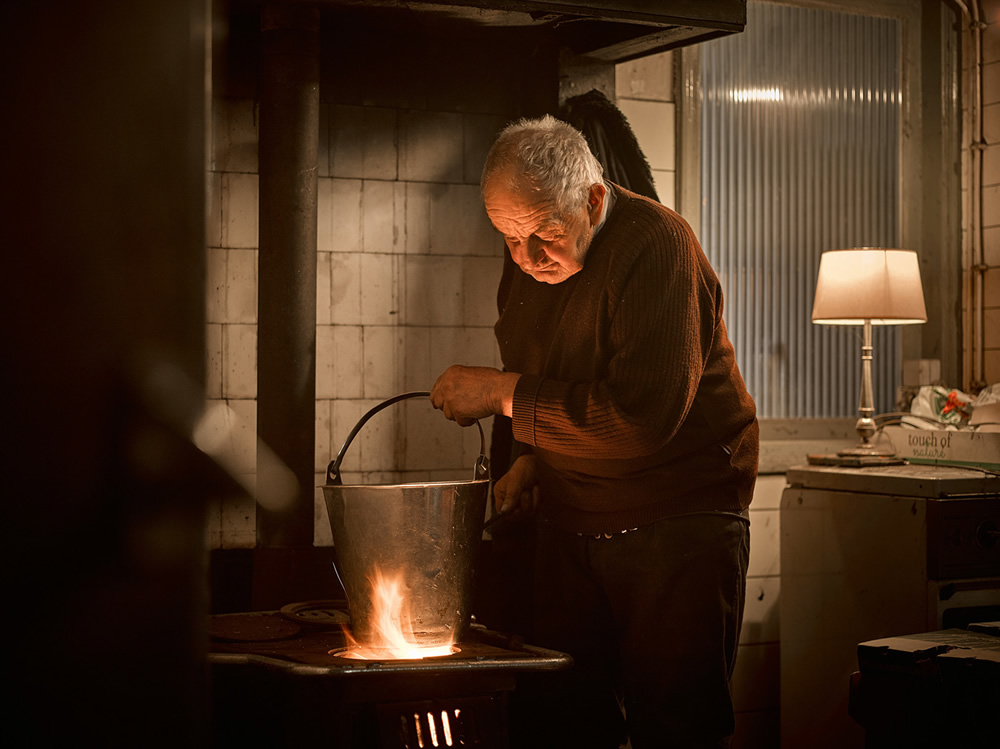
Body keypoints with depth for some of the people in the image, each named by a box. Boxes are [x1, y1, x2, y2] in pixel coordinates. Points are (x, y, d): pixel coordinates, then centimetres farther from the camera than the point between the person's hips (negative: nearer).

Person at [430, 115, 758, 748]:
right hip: (572, 523, 7)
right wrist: (531, 456, 5)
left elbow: (644, 414, -28)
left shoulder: (657, 244, -19)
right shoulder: (526, 261, 5)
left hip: (678, 520, -6)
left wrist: (503, 393, -22)